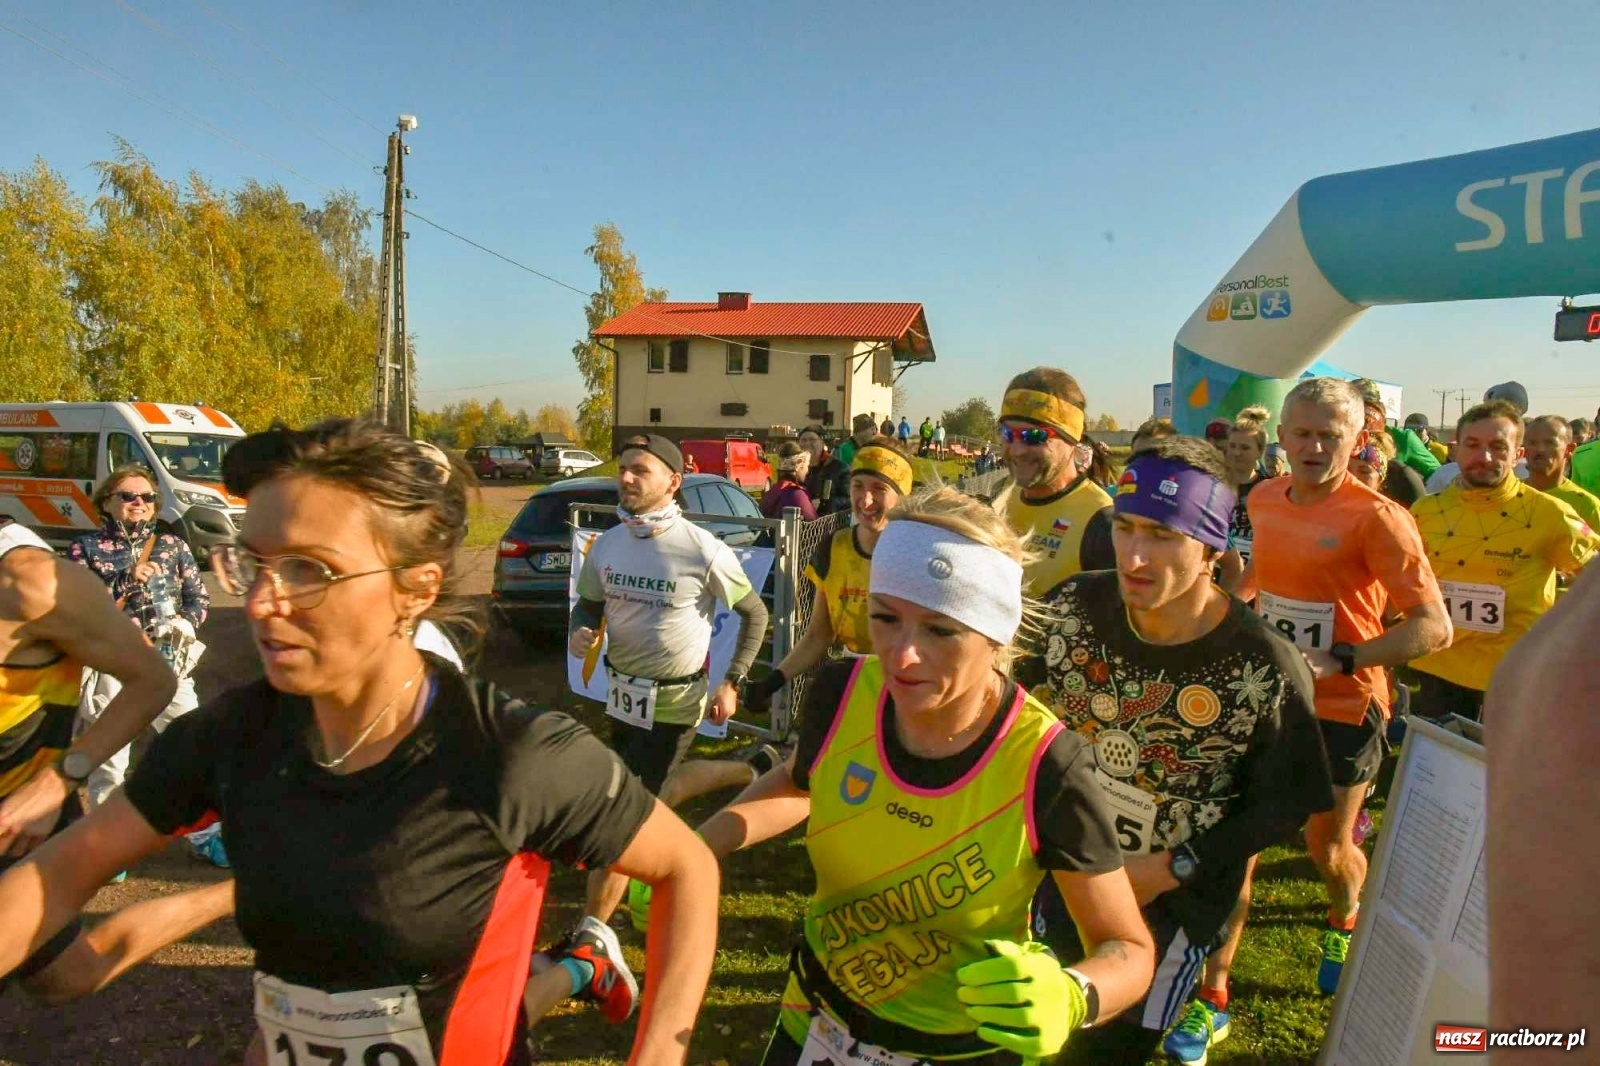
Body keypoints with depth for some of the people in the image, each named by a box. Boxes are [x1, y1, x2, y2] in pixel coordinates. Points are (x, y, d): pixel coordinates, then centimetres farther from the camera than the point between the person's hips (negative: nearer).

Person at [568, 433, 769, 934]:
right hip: (623, 694, 7)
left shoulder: (704, 550, -19)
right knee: (653, 791, 26)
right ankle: (752, 771, 49)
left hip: (673, 703, -7)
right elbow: (588, 605, 12)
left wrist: (732, 682, -11)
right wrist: (578, 633, -11)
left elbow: (755, 614, -6)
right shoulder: (606, 545, -4)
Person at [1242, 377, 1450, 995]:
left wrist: (1338, 659, -28)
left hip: (1342, 708, -4)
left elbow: (1434, 628, -21)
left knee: (1328, 849, 13)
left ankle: (1345, 922, 49)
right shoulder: (1263, 500, 2)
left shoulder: (1376, 517, -17)